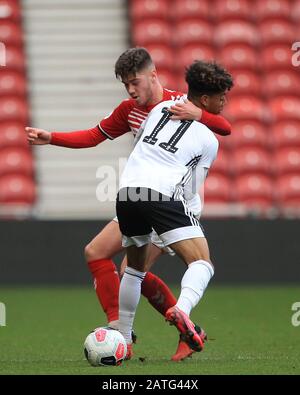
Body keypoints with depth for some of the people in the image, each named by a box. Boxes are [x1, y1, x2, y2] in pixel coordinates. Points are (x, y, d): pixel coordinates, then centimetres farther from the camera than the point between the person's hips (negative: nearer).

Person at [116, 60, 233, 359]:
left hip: (126, 191, 6)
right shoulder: (209, 140, 11)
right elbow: (192, 188, 15)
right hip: (164, 194, -6)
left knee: (135, 267, 26)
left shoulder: (161, 108, 23)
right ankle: (182, 310, -39)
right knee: (202, 263, -8)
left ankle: (122, 341, 29)